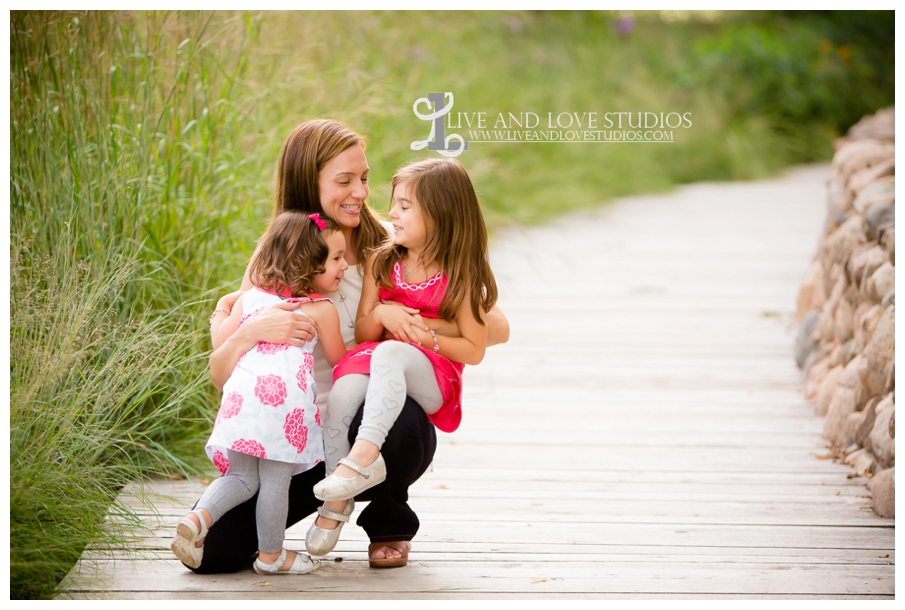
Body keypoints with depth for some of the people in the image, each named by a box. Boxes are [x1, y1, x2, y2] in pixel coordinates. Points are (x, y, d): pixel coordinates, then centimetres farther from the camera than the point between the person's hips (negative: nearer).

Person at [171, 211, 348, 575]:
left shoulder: (250, 297, 19)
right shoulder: (322, 310, 5)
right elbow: (339, 361, 13)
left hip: (241, 395, 5)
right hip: (286, 398, -5)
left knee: (242, 477, 13)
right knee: (275, 479, 3)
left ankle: (199, 518, -9)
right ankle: (270, 555, 11)